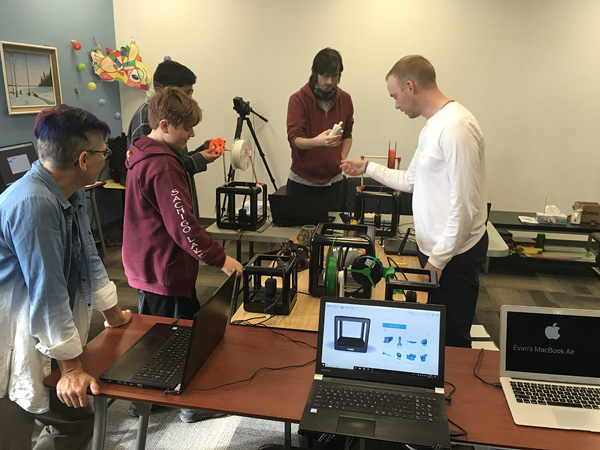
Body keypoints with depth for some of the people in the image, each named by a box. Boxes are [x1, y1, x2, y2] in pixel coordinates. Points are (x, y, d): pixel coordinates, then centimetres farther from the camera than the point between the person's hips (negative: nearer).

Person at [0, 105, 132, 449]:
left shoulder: (73, 194, 2)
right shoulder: (32, 204, -28)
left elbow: (88, 256, 13)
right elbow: (47, 292, -25)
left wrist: (113, 314, 23)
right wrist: (71, 366, -16)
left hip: (41, 340, 9)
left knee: (78, 420, 14)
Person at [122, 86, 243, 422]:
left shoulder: (141, 154, 9)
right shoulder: (163, 166, -24)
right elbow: (182, 224, -27)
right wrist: (220, 258, -22)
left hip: (146, 266, 11)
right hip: (166, 271, -11)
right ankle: (193, 404, 22)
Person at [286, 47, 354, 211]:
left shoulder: (345, 99, 4)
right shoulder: (298, 99, -8)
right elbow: (294, 139, -17)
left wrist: (342, 159, -1)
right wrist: (317, 141, -36)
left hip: (333, 180, 3)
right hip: (301, 181, -3)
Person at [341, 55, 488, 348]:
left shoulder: (456, 127, -20)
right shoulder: (432, 126, 12)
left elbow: (464, 204, -23)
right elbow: (412, 181, 20)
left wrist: (438, 259, -18)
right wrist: (367, 168, 23)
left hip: (454, 254, -10)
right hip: (433, 247, 10)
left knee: (451, 340, 4)